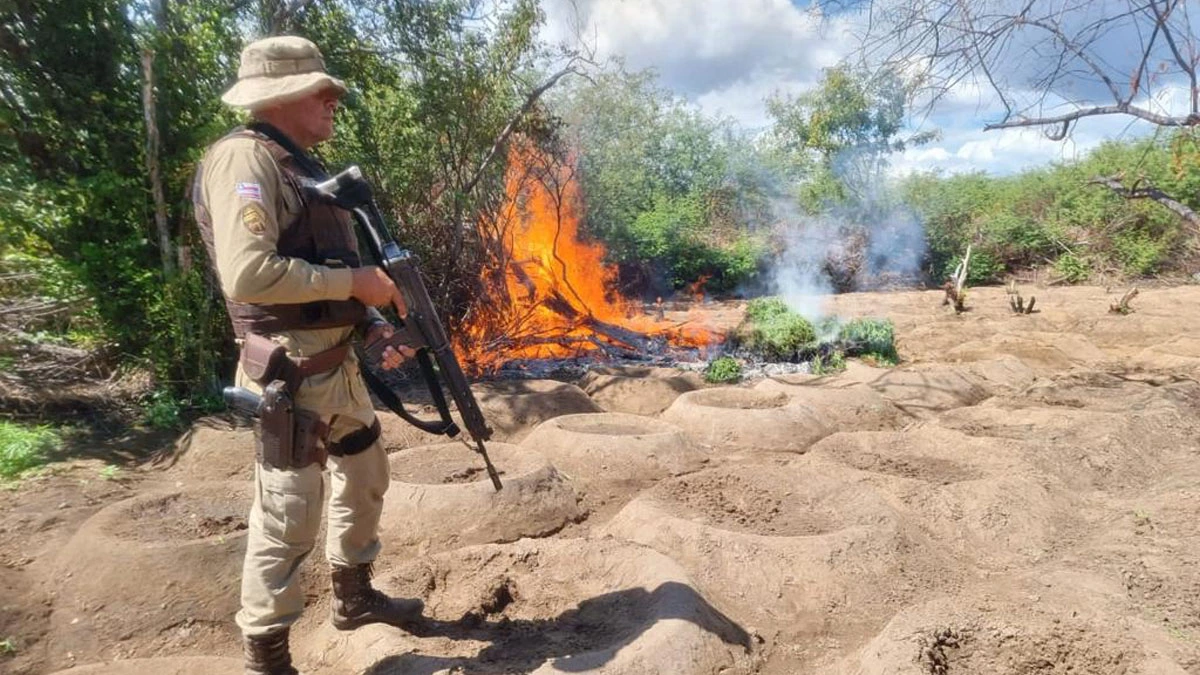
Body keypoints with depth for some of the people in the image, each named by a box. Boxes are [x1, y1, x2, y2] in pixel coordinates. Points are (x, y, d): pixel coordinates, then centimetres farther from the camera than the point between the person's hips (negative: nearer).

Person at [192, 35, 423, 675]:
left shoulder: (303, 166, 16)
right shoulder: (243, 159, -14)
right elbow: (247, 275, -28)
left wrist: (376, 326, 5)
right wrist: (353, 281, -18)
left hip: (338, 363, 10)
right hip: (290, 373, -10)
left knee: (365, 479, 21)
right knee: (289, 519, 0)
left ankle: (354, 597, 41)